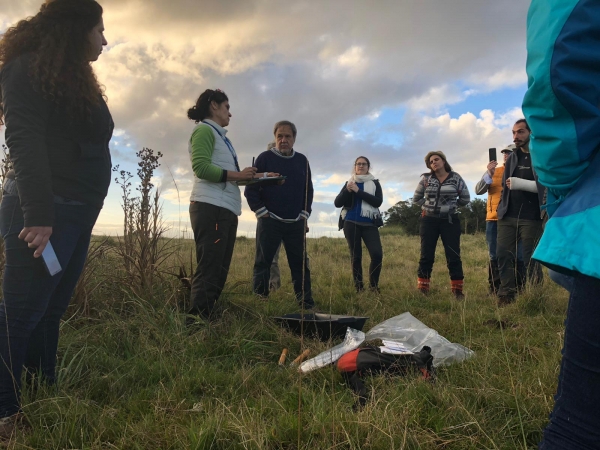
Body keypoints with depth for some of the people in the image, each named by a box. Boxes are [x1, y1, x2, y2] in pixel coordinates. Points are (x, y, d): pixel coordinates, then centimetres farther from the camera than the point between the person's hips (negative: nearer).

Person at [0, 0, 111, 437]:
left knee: (51, 312, 10)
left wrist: (85, 211, 11)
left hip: (76, 215, 8)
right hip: (43, 213, -8)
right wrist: (38, 215, -24)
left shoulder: (75, 78, 23)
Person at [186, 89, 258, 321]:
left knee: (218, 272, 8)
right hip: (211, 208, -9)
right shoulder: (204, 130, 0)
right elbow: (201, 167, -14)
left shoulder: (220, 136, 26)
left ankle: (208, 320, 12)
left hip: (226, 210, 9)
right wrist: (236, 174, -12)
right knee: (208, 271, -12)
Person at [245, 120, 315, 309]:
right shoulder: (264, 158, -1)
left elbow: (308, 190, 17)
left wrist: (305, 214, 8)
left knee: (300, 264, 4)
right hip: (269, 221, -3)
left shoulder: (302, 160, 10)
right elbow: (250, 188, -3)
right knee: (263, 263, 0)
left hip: (296, 223, 3)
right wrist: (261, 212, -7)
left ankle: (306, 303, 11)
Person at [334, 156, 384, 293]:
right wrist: (348, 191, -12)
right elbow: (337, 203, 6)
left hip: (369, 224, -1)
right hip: (351, 224, 1)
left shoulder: (375, 183, 10)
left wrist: (358, 191, -12)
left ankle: (374, 286, 3)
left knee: (377, 254, -15)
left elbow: (378, 202, -7)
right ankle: (359, 288, 11)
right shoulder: (348, 183, 14)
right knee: (355, 256, 1)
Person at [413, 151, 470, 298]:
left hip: (450, 221, -1)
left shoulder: (456, 178, 0)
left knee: (453, 256, -1)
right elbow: (416, 198, 11)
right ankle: (422, 289, 9)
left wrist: (451, 205, 6)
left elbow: (466, 198, 7)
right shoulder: (426, 179, 2)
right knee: (426, 256, 2)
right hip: (429, 220, 1)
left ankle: (457, 290, 7)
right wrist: (430, 205, 4)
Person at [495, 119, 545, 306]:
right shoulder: (512, 158, 18)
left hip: (531, 218, -5)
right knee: (503, 256, 0)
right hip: (507, 217, 5)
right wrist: (502, 209, 13)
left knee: (531, 259, -1)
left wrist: (520, 184, -17)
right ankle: (506, 296, 5)